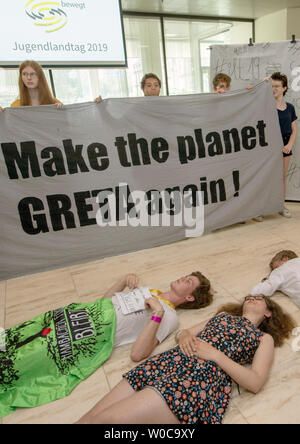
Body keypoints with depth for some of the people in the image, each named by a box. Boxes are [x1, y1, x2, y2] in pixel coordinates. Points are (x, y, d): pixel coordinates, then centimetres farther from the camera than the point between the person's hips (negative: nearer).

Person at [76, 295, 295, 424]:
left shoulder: (265, 338, 17)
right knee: (90, 417, -12)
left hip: (204, 377, -5)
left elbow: (255, 382, 1)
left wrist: (215, 354, -7)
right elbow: (183, 334, 27)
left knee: (103, 419, -23)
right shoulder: (223, 315, 31)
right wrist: (185, 335, 3)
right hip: (172, 361, 5)